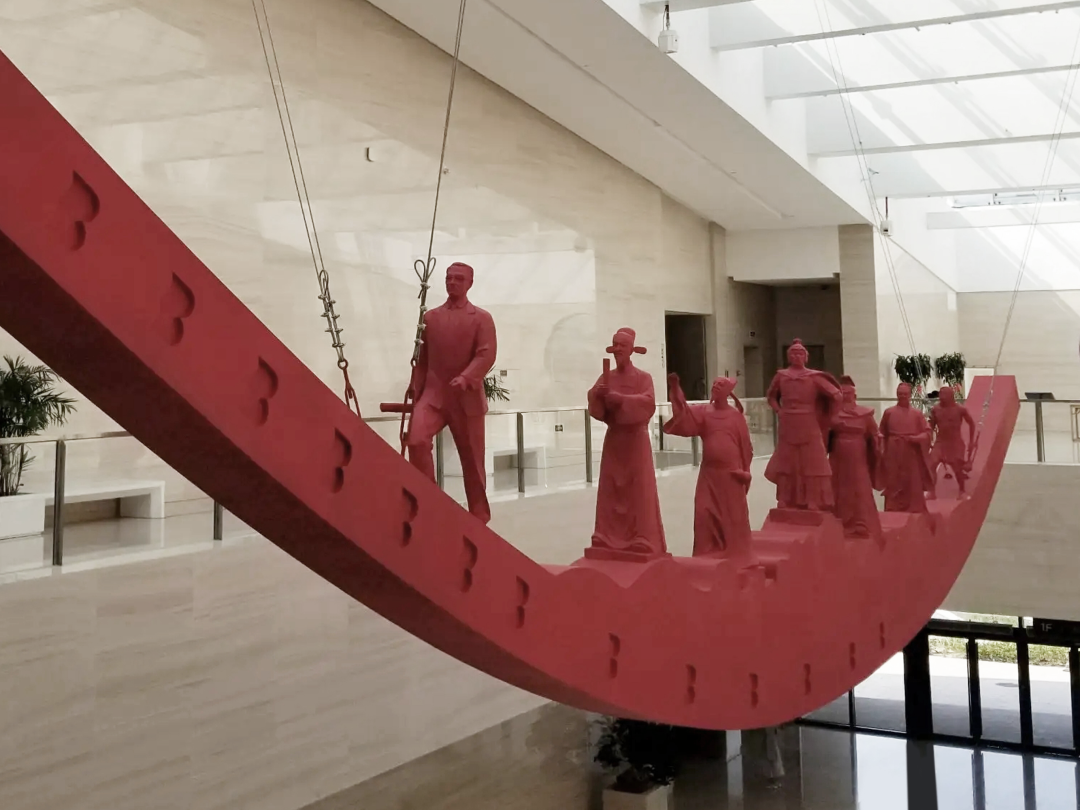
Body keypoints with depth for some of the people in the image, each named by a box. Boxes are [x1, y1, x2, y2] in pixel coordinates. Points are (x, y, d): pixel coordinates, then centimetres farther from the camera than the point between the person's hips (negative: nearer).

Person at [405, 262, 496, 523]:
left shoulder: (482, 318, 2)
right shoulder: (430, 317, 12)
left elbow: (487, 355, -11)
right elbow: (422, 358, 14)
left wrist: (466, 378, -27)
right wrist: (415, 389, 6)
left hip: (467, 397, -2)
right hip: (433, 393, 2)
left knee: (472, 460, 5)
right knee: (416, 440, -22)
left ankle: (479, 515, 20)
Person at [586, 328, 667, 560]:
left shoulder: (643, 377, -4)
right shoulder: (606, 377, 7)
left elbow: (648, 402, -20)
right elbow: (594, 405, -4)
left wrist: (620, 398, -28)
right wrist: (597, 394, -25)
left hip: (635, 440, -4)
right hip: (613, 439, 4)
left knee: (639, 493, -4)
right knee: (611, 491, 4)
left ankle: (642, 542, -2)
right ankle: (609, 539, 10)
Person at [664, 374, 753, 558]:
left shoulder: (736, 415, 1)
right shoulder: (703, 412, 3)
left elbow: (744, 445, 3)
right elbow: (683, 414, -13)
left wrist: (744, 471, 0)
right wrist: (676, 389, -25)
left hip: (731, 473, -1)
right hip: (709, 472, 2)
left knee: (733, 515, 7)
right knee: (705, 514, 1)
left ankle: (735, 554, 18)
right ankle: (708, 553, 11)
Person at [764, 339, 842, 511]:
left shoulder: (814, 377, -4)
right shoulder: (781, 376, 4)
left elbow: (836, 395, -4)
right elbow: (771, 396, 21)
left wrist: (827, 417, -1)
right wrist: (778, 410, 5)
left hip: (809, 428, -2)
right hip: (788, 428, 2)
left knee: (812, 466, -1)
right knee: (787, 467, 6)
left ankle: (813, 507, 3)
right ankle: (787, 507, 13)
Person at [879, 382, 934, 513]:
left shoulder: (917, 413, 1)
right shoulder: (889, 412, 1)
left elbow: (927, 432, 1)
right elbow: (882, 434, 6)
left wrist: (916, 438, -15)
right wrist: (882, 449, -3)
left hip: (912, 454, 0)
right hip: (893, 453, 0)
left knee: (913, 483, 3)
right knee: (894, 483, 3)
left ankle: (914, 509, 12)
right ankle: (893, 509, 10)